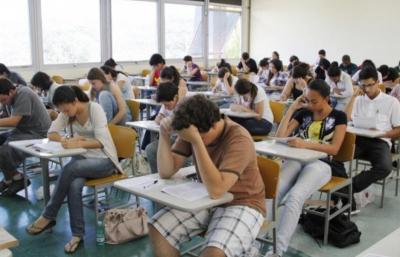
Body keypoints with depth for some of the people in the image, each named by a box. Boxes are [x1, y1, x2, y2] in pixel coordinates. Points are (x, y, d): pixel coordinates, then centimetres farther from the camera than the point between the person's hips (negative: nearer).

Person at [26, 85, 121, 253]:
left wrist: (77, 143, -36)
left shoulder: (95, 109, -16)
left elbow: (101, 141, -22)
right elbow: (51, 133, 1)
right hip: (82, 157, 5)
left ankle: (48, 216, -15)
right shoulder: (66, 113, 1)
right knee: (74, 185, -30)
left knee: (70, 169, -32)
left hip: (103, 160, -4)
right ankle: (78, 234, -22)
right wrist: (67, 140, -20)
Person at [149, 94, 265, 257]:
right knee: (157, 229, -8)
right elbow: (166, 172, -7)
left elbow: (216, 190, -38)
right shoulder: (193, 131, -7)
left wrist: (196, 141, -40)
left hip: (241, 205, -6)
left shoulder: (238, 140, -26)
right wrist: (164, 135, -21)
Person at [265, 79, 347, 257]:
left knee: (295, 197, -34)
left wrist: (306, 144, -20)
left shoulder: (338, 116, 7)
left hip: (320, 164, -3)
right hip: (296, 160, 3)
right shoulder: (303, 113, 16)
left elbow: (334, 148, -6)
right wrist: (292, 108, 5)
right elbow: (280, 137, 8)